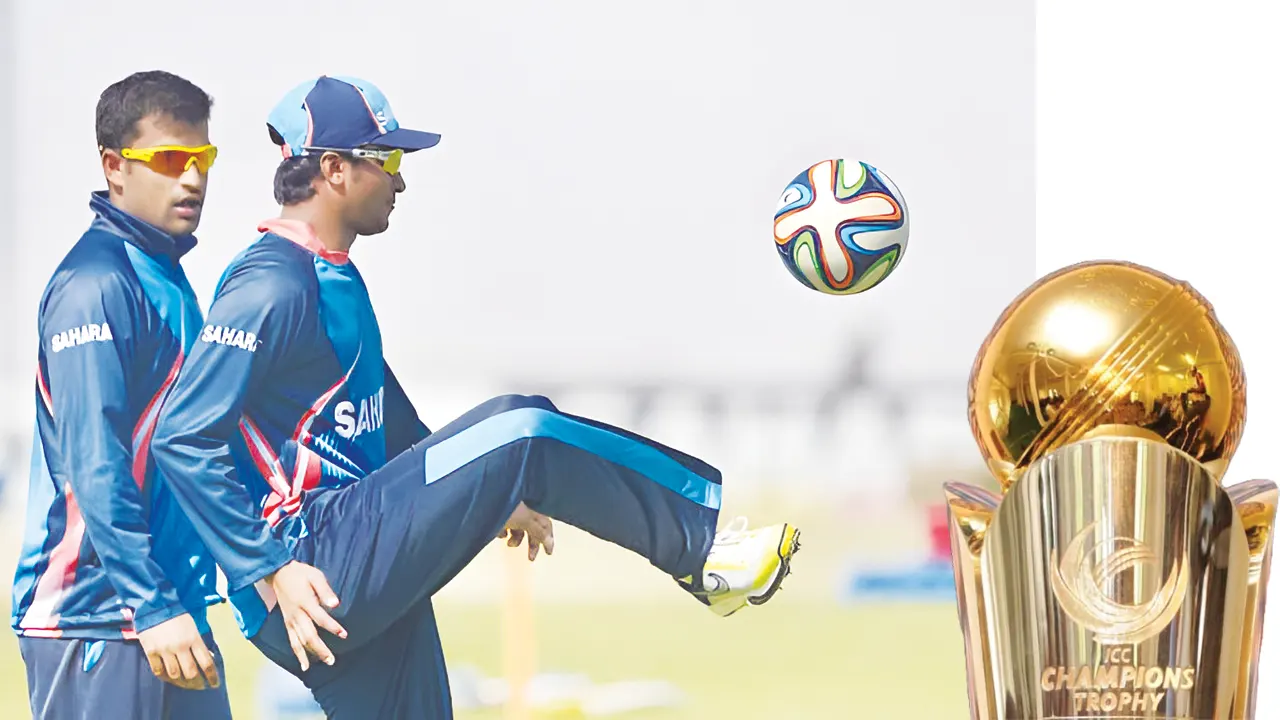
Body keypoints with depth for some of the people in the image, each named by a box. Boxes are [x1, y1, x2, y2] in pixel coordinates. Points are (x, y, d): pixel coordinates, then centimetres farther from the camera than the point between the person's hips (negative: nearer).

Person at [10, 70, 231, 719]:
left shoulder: (166, 278, 17)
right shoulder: (95, 286, -13)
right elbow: (94, 467, -20)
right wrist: (153, 607, -24)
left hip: (170, 612, 9)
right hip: (97, 621, -9)